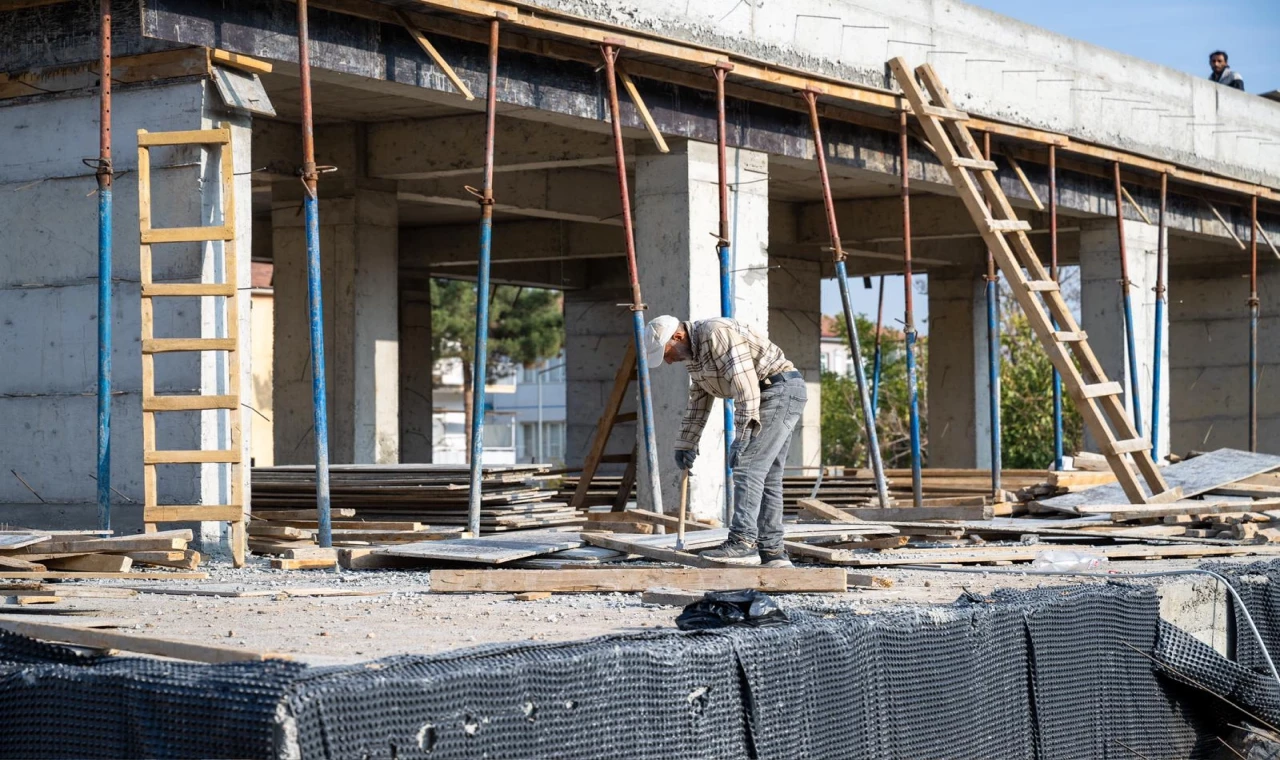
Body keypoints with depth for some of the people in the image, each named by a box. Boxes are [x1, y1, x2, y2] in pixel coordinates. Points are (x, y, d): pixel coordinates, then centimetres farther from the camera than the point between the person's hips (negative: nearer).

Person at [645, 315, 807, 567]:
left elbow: (745, 384, -26)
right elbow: (698, 401, 23)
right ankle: (772, 552, 7)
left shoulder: (716, 334, -19)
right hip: (774, 397, 10)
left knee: (748, 467, -15)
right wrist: (685, 444, 22)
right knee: (766, 477, 7)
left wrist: (743, 436, -29)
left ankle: (743, 543, -19)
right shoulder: (692, 352, 13)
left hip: (781, 390, -10)